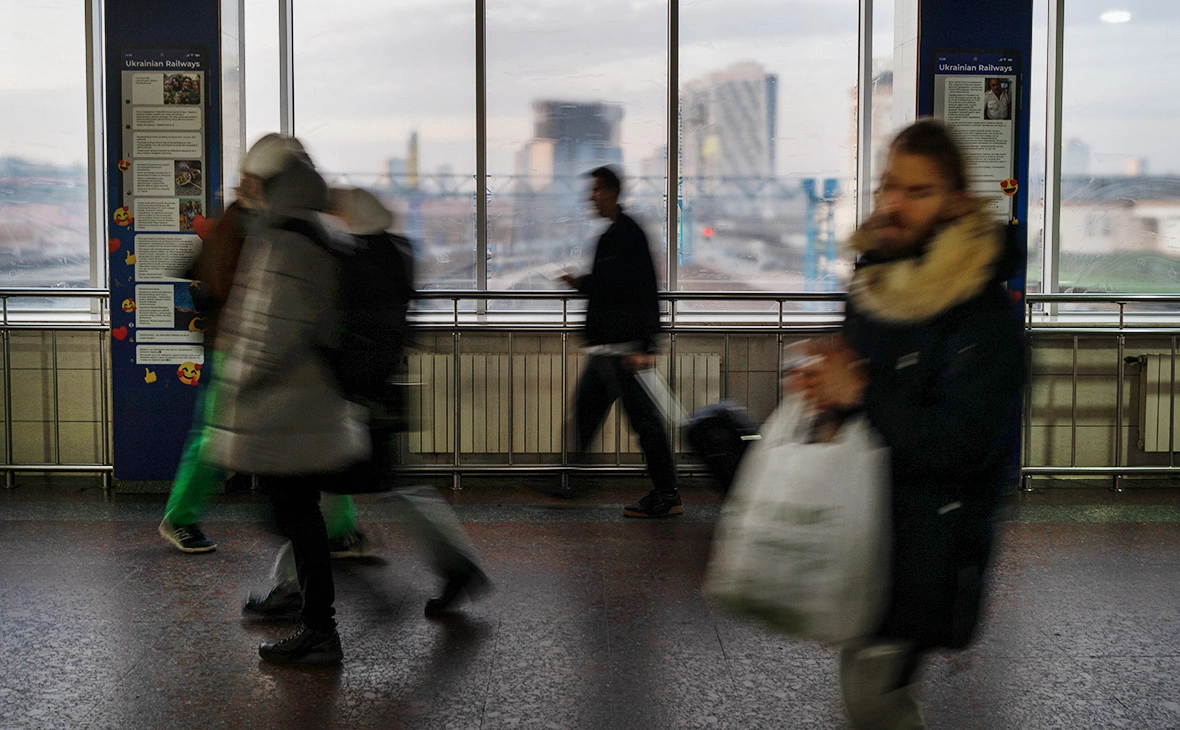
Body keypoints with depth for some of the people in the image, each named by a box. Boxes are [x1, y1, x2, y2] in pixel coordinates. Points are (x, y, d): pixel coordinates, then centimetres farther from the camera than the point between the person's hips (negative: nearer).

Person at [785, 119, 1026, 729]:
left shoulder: (985, 315, -15)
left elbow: (961, 445, -21)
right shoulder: (871, 283, 7)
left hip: (926, 535, -7)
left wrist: (863, 394, -22)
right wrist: (824, 387, -1)